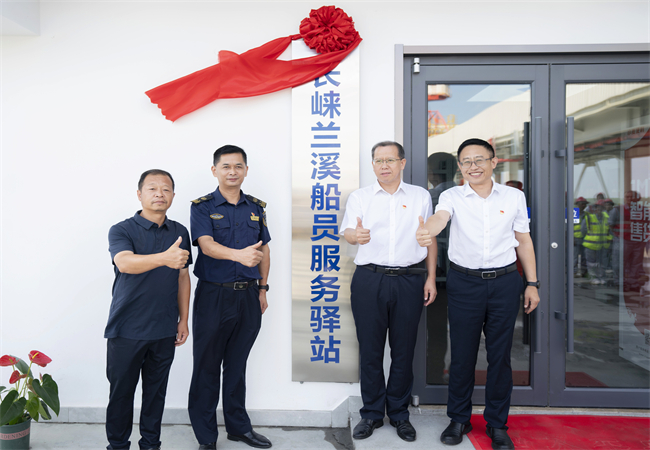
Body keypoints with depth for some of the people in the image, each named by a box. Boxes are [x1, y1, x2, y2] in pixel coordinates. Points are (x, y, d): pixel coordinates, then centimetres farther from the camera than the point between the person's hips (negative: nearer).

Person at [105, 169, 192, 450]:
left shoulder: (180, 233, 6)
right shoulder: (121, 231, -6)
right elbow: (125, 263, -27)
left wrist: (183, 320, 9)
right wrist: (164, 258, -45)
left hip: (164, 330, 3)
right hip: (126, 329, -3)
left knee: (156, 392, 14)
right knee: (121, 392, 10)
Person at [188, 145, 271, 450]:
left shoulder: (256, 207, 10)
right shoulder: (202, 207, -3)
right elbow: (206, 244, -19)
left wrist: (262, 289, 11)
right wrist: (239, 254, -38)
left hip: (247, 295, 4)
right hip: (213, 295, -3)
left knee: (237, 365, 16)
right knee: (207, 367, 6)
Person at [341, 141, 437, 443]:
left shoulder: (421, 196, 10)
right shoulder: (359, 197, 8)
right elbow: (347, 231, -3)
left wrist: (431, 278, 7)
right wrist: (356, 235, -28)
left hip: (409, 280, 1)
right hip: (369, 279, 0)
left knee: (404, 350, 7)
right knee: (370, 349, 5)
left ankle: (399, 414, 23)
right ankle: (372, 413, 21)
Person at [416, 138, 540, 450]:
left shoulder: (514, 197, 4)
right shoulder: (452, 197, -1)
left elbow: (524, 241, 10)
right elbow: (440, 217, -23)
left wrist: (532, 283, 8)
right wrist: (427, 231, -47)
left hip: (505, 282, 1)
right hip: (464, 282, -1)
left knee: (500, 354, 8)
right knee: (462, 354, 7)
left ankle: (497, 423, 25)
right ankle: (459, 419, 26)